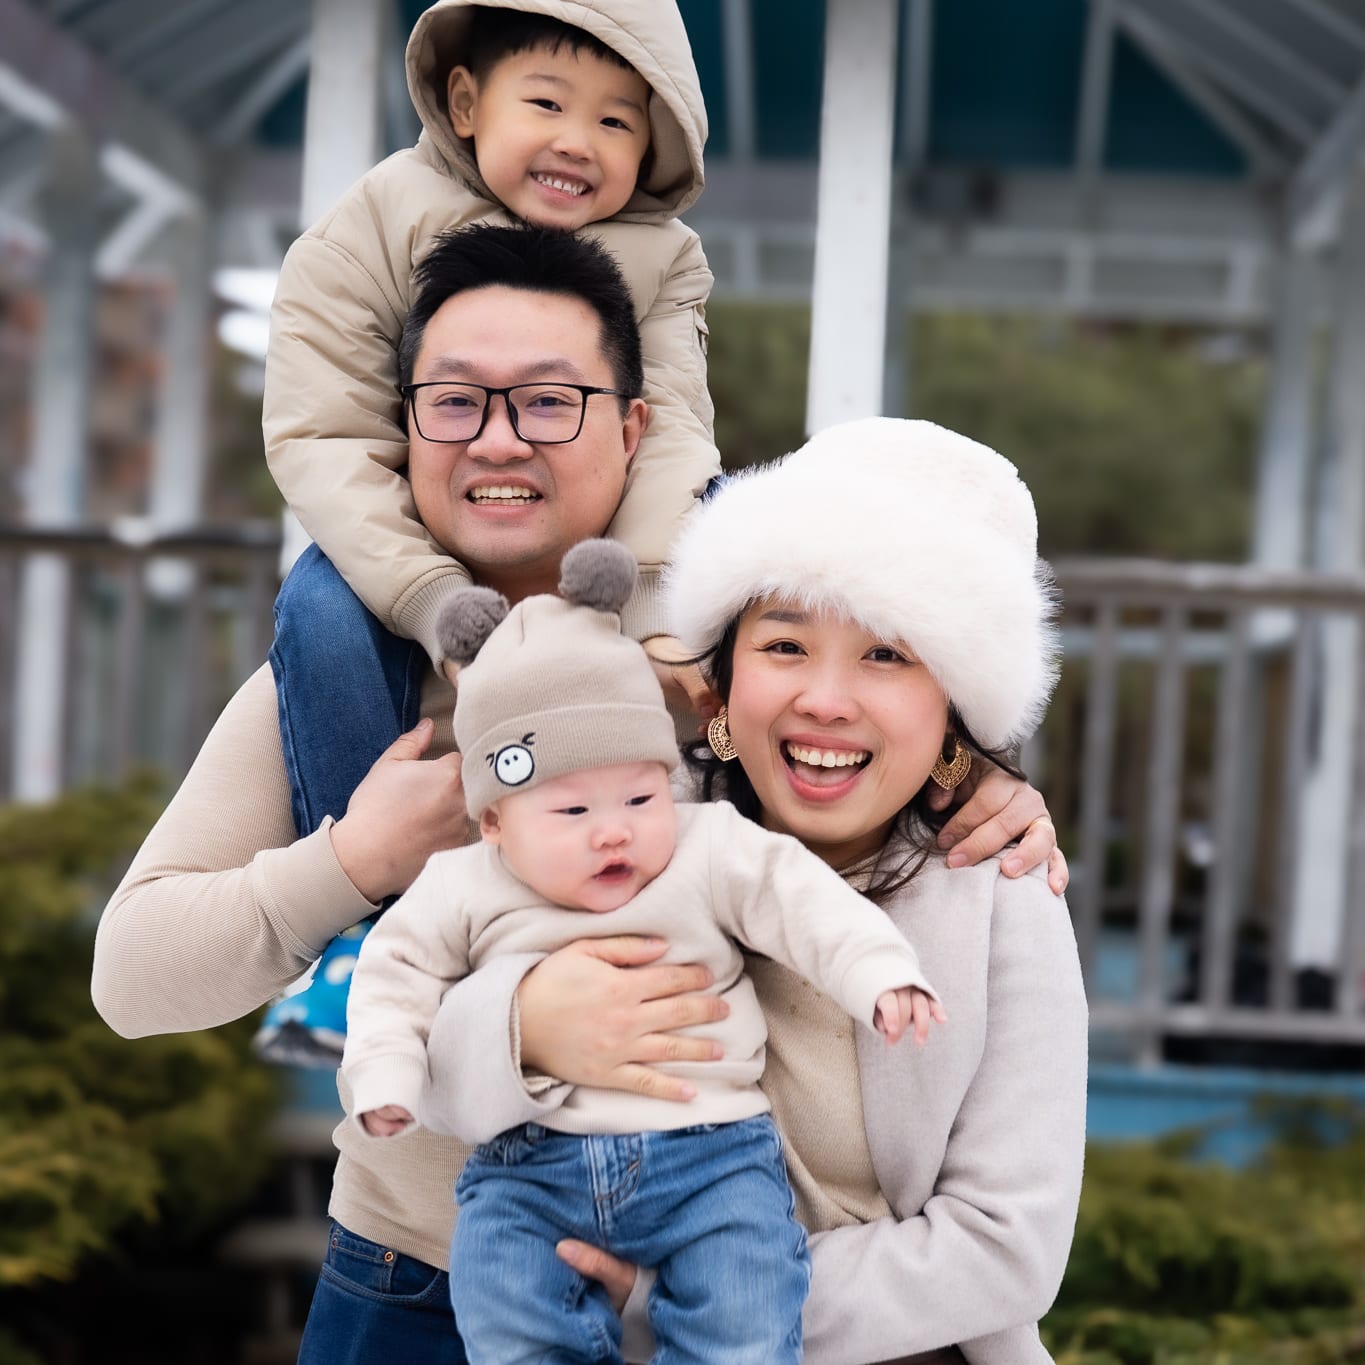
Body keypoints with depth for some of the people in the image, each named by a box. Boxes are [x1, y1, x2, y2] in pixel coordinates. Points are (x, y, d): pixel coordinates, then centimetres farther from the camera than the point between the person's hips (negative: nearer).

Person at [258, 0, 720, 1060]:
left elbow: (669, 434, -18)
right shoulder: (372, 229, -11)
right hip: (414, 544, -2)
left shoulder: (662, 261, -3)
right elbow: (324, 439, -20)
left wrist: (657, 608, -37)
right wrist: (441, 605, -35)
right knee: (324, 609, -33)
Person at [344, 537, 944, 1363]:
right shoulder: (466, 891, 2)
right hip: (532, 1167, 2)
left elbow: (802, 903, -1)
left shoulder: (712, 852, -1)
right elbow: (399, 970, 11)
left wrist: (882, 976, -14)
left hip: (711, 1151, -1)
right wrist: (385, 1073, -1)